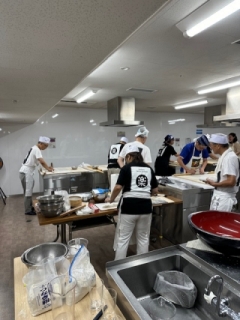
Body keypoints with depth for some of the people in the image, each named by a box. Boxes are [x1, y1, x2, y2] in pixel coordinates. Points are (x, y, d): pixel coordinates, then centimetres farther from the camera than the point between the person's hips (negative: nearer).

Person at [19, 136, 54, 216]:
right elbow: (42, 161, -25)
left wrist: (48, 167, 6)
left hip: (27, 172, 10)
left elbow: (41, 161, 16)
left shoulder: (34, 148, 14)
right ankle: (28, 210, 4)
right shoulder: (36, 150, -17)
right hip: (26, 172, -10)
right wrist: (48, 168, -11)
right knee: (28, 192, -4)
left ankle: (30, 207, 27)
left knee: (29, 191, 16)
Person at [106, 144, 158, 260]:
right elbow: (155, 190, 11)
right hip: (145, 206, 4)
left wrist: (111, 199, 8)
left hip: (129, 205, -4)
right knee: (143, 238, 17)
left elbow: (118, 187, -8)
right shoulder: (149, 169, 10)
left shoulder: (127, 168, -3)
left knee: (123, 239, 7)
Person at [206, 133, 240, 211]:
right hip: (220, 196, 9)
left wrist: (214, 184, -14)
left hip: (223, 198, -9)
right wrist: (215, 181, 4)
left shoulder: (229, 158, -21)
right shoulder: (225, 156, 8)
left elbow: (231, 182, -25)